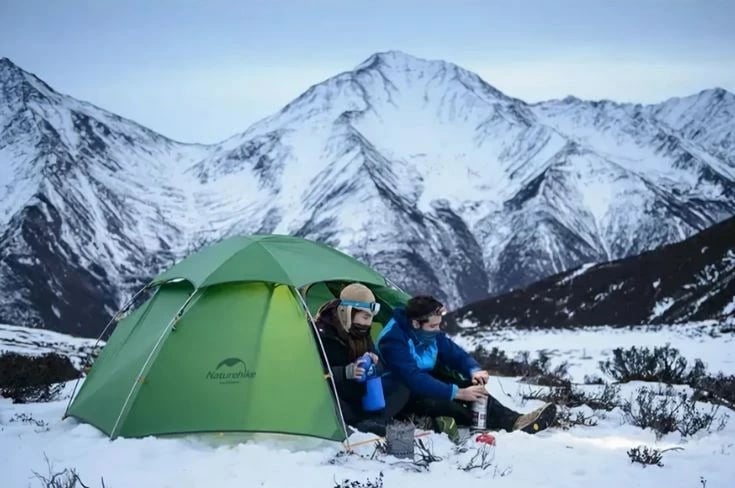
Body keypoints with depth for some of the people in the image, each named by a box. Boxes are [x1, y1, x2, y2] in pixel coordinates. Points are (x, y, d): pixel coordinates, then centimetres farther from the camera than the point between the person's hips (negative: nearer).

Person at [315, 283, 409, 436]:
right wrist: (345, 372, -36)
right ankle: (367, 423, -33)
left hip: (356, 394, 7)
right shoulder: (322, 333, -17)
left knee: (401, 390, -7)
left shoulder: (362, 332, 5)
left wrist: (374, 363, -16)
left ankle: (373, 423, -30)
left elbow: (379, 368, 8)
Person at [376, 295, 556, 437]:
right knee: (436, 403, -37)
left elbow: (457, 355, 6)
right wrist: (458, 393, -37)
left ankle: (514, 420, -25)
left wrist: (474, 371, -18)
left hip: (426, 386, 9)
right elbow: (414, 380, -35)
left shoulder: (432, 334, -2)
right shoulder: (393, 339, -27)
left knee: (474, 387, -13)